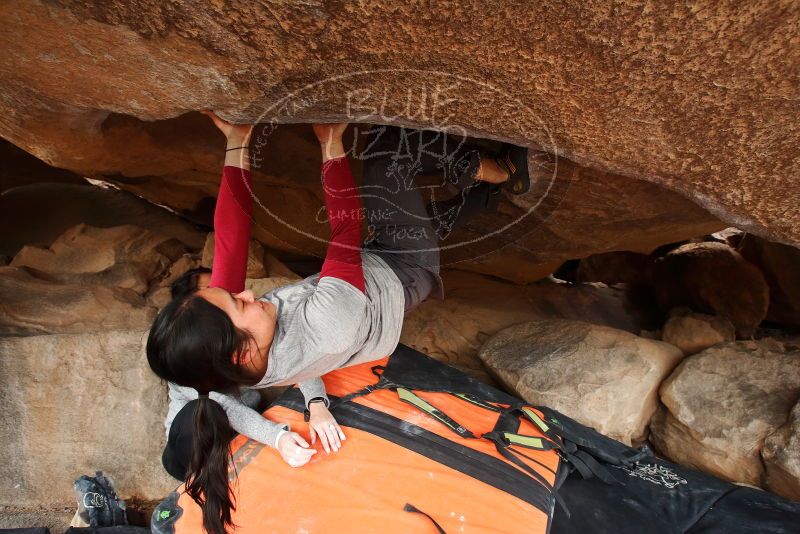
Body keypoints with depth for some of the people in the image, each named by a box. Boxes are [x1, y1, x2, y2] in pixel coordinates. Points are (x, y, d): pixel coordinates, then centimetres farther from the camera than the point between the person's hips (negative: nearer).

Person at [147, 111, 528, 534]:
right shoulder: (325, 326, -46)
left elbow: (230, 239, -24)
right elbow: (346, 230, -35)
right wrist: (332, 147, -25)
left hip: (366, 264, 6)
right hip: (402, 274, -6)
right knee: (390, 139, -6)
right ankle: (493, 171, 22)